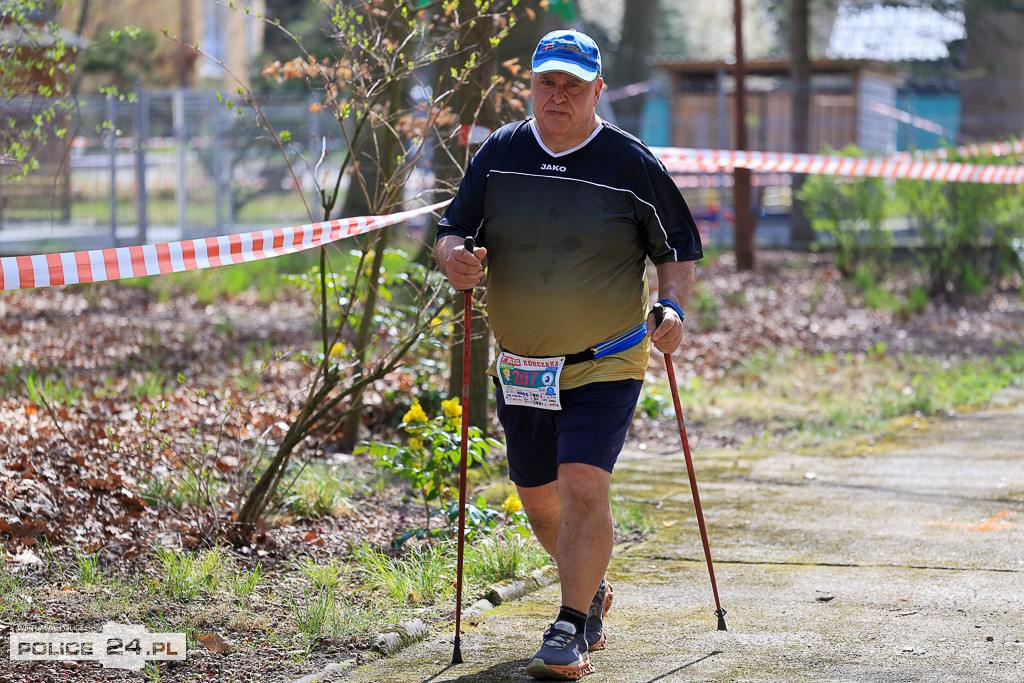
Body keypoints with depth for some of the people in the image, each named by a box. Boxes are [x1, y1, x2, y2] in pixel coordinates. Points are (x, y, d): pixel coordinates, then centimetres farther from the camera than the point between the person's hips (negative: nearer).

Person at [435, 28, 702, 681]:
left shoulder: (631, 162, -6)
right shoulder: (500, 154, 2)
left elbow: (679, 250, 2)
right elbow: (453, 233, 5)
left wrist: (673, 307, -16)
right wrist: (454, 258, -18)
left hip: (606, 364, -4)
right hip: (521, 366, 4)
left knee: (583, 487, -19)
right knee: (540, 499, 13)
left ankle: (571, 628, -11)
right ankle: (592, 592, 39)